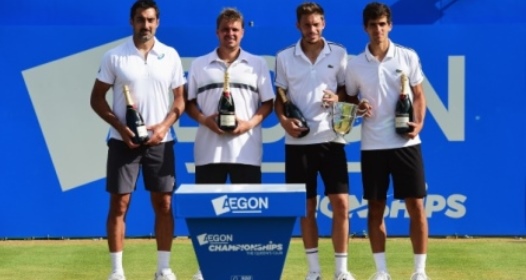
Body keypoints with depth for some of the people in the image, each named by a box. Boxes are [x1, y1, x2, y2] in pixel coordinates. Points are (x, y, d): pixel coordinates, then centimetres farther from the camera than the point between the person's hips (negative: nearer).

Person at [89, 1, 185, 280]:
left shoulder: (170, 56, 4)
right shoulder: (114, 56, -1)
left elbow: (180, 99, 7)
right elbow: (97, 98, 1)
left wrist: (164, 126, -9)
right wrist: (120, 127, -12)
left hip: (160, 141, 2)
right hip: (123, 140, -1)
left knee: (163, 204, 2)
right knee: (119, 205, -2)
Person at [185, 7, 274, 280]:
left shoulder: (257, 64, 7)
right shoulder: (199, 64, 8)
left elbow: (267, 103, 6)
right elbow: (189, 102, 8)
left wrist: (250, 123, -11)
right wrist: (205, 120, -11)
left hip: (246, 149, 0)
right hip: (209, 148, 1)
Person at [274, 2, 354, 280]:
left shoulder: (339, 54, 3)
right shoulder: (284, 57, 4)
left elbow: (349, 92, 8)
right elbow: (279, 97, 8)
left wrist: (338, 98, -14)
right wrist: (284, 119, -10)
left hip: (331, 138, 0)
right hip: (298, 141, 0)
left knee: (340, 202, -5)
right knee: (306, 207, 5)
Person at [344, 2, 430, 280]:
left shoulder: (408, 57, 1)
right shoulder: (355, 64, 2)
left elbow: (418, 95, 6)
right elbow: (349, 98, 12)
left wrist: (419, 123, -10)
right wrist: (359, 107, -10)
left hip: (405, 142, -1)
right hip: (372, 145, 1)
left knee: (416, 206, -2)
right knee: (375, 208, 4)